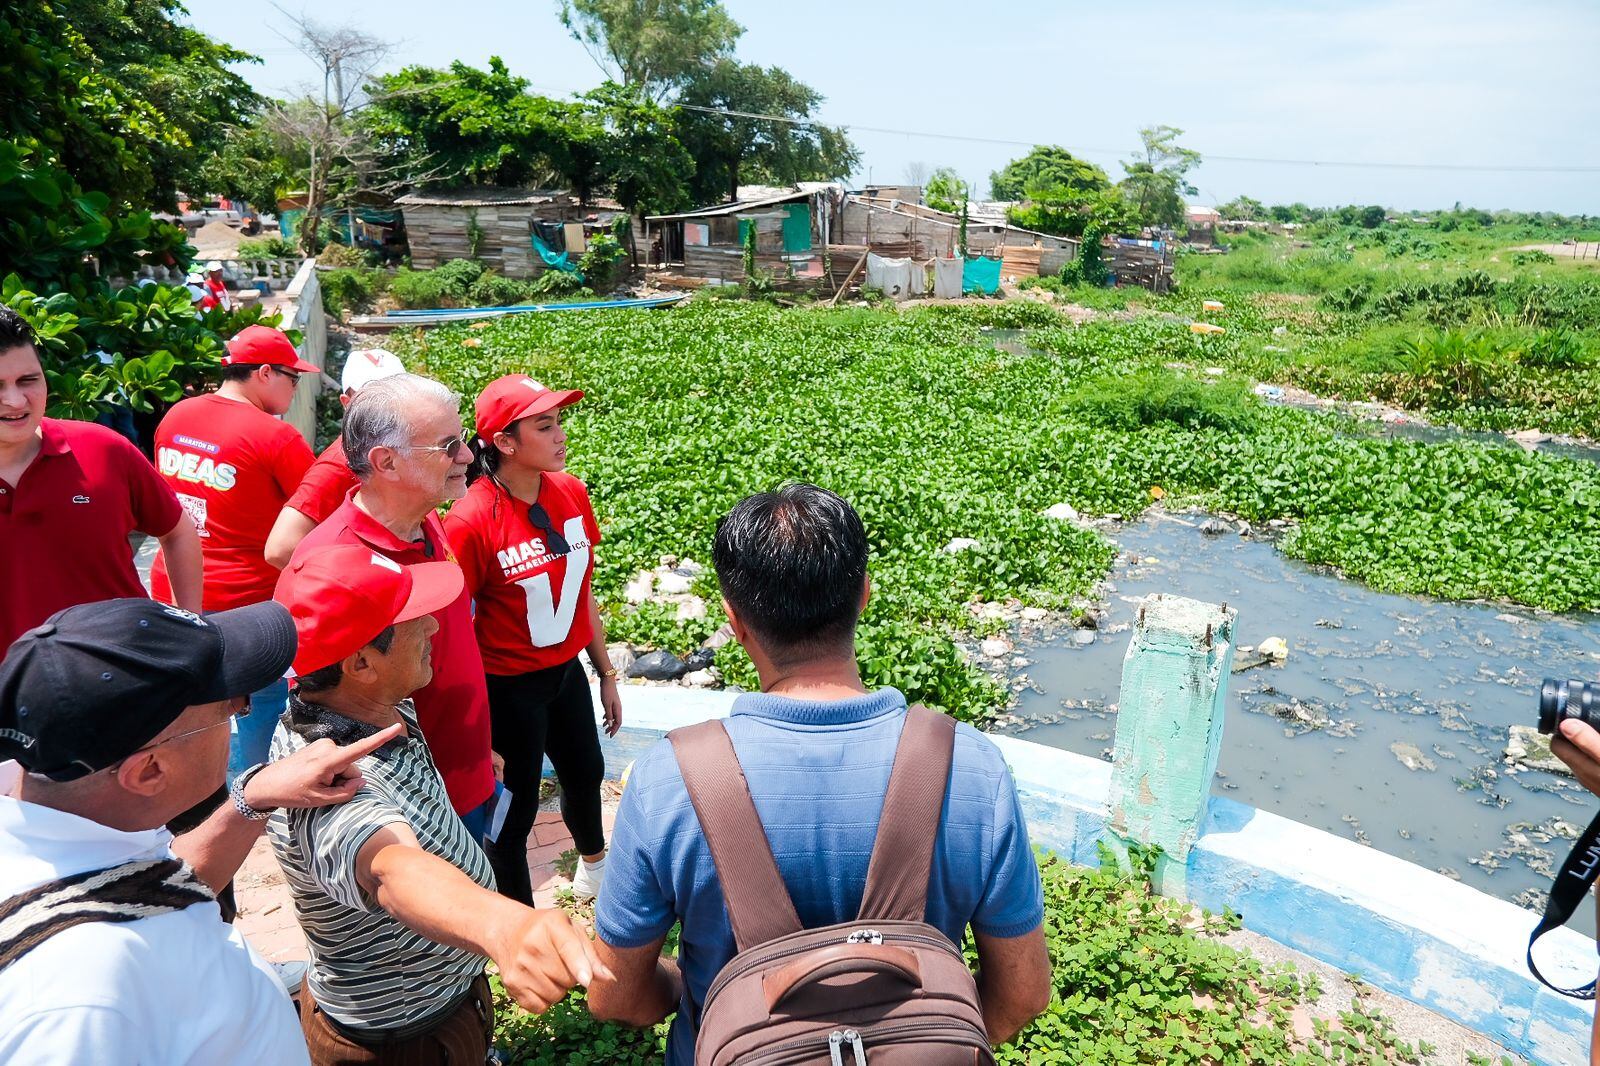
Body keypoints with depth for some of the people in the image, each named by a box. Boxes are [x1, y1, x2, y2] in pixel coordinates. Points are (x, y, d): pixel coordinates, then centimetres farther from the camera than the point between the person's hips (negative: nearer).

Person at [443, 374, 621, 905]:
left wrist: (606, 673, 10)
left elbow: (582, 591, 4)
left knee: (586, 772, 27)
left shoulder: (571, 492, -7)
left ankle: (592, 855, 59)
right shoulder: (470, 520, -25)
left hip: (566, 671, 7)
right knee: (514, 807, 12)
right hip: (508, 687, -6)